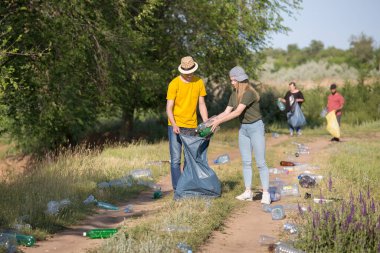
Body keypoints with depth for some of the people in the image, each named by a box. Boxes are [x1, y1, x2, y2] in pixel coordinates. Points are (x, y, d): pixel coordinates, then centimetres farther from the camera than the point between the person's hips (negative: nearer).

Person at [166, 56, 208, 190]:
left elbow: (201, 104, 8)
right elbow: (169, 108, -10)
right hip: (176, 127, -4)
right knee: (176, 159, -4)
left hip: (192, 126, 4)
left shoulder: (199, 82, 2)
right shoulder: (174, 84, -9)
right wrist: (174, 125, -24)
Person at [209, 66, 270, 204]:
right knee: (246, 162, 7)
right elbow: (226, 112, 4)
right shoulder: (234, 95, 5)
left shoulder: (249, 93, -21)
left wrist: (219, 121, -25)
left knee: (260, 163, -5)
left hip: (255, 127, -8)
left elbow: (237, 112, -26)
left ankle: (266, 194, -2)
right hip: (243, 128, 8)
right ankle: (248, 192, 11)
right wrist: (213, 120, -10)